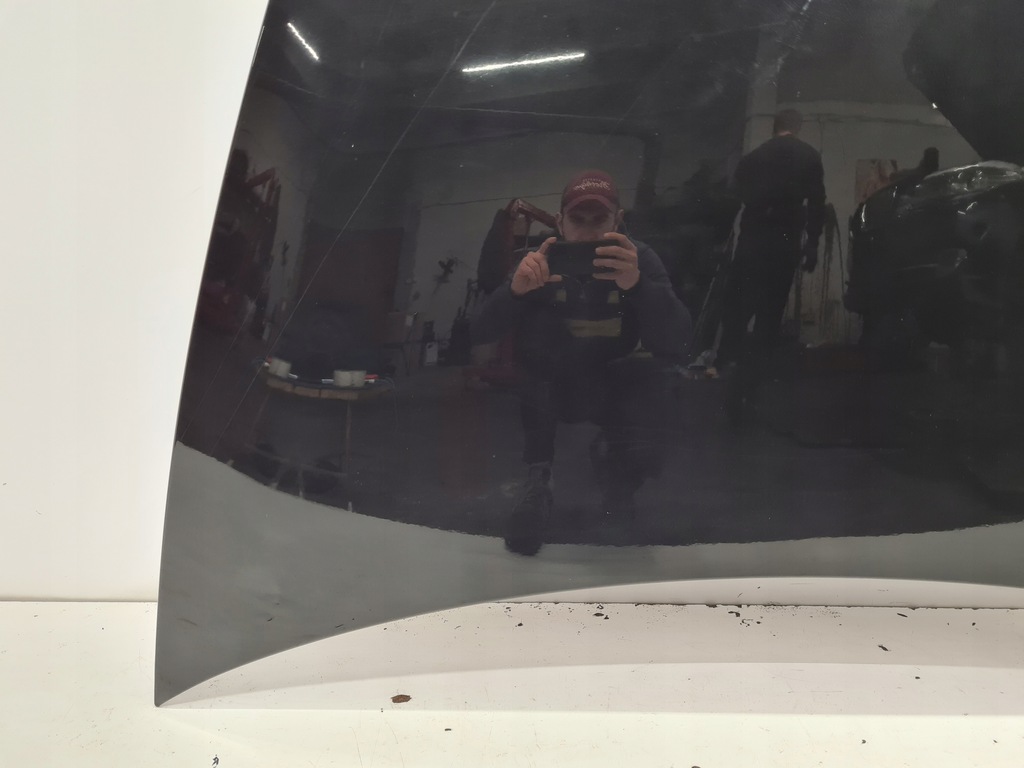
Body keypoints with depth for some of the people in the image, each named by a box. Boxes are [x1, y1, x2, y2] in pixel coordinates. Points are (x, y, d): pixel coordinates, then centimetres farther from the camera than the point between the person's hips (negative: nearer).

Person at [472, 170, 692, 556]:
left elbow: (676, 345, -28)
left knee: (642, 458, -28)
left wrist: (637, 284, -46)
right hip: (554, 387, 1)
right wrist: (515, 288, -42)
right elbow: (481, 332, -21)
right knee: (536, 318, -27)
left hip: (615, 387, -1)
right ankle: (537, 478, -16)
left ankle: (610, 458, 15)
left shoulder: (640, 259, -15)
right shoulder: (542, 260, -13)